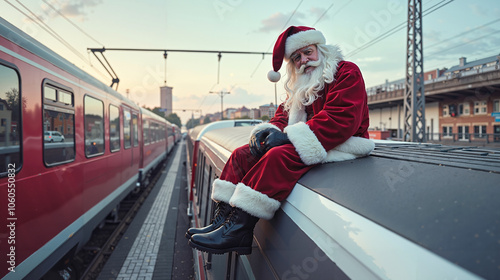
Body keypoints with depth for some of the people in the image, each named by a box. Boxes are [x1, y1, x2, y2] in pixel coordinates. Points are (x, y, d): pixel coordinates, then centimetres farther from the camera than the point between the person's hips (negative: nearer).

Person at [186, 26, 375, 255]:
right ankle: (223, 217, -12)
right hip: (301, 142, 9)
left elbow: (342, 119, -20)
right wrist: (267, 130, -9)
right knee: (242, 155, -4)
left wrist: (289, 136, -23)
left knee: (279, 156, -35)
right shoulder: (301, 85, 21)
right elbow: (285, 114, 17)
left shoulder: (347, 73, -6)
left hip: (338, 144, -8)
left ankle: (238, 230, -32)